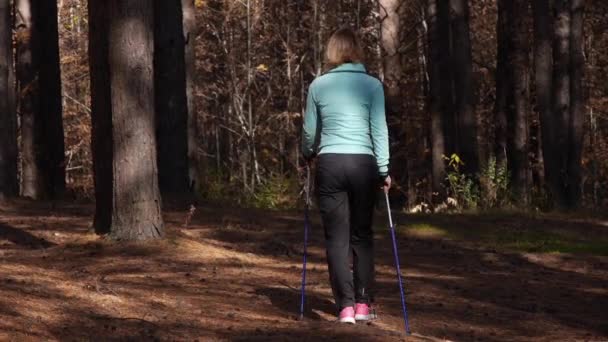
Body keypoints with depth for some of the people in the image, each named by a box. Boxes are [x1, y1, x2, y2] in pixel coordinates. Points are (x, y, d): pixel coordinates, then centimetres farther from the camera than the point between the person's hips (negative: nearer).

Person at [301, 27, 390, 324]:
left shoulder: (319, 85, 4)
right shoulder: (372, 85, 1)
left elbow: (309, 131, 11)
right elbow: (379, 129, -2)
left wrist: (308, 155, 30)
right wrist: (384, 169, 3)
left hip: (330, 164, 0)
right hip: (363, 164, 0)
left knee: (337, 237, 3)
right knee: (362, 235, 12)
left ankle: (346, 305, -4)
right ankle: (363, 303, 9)